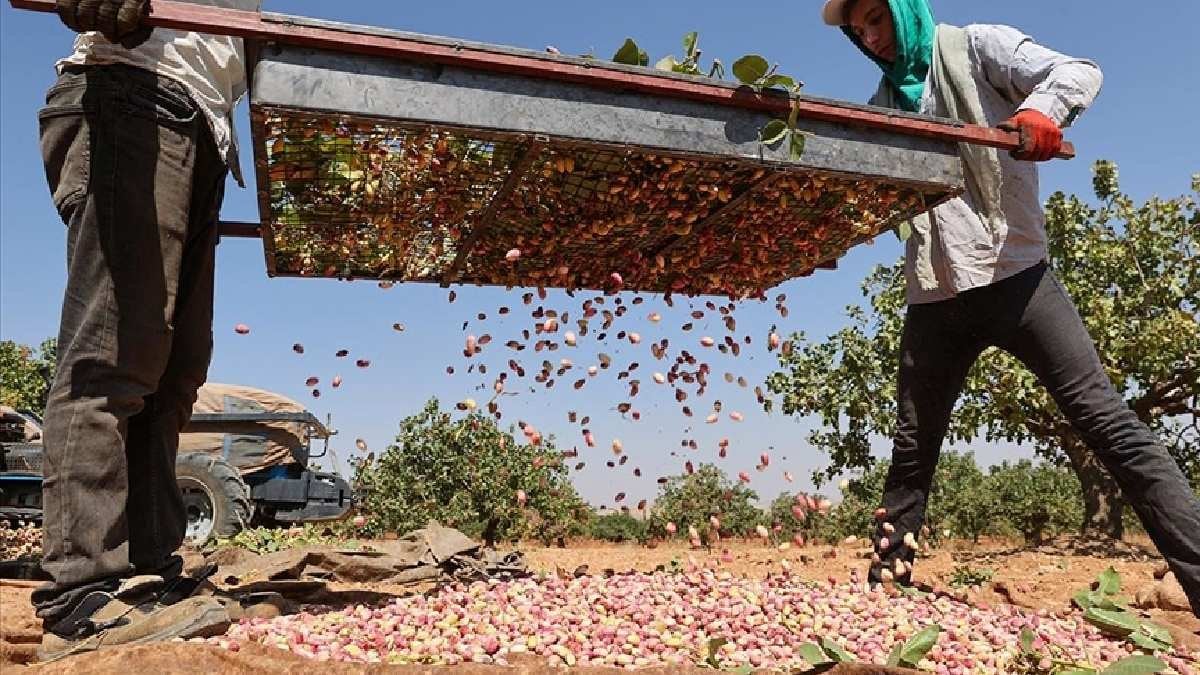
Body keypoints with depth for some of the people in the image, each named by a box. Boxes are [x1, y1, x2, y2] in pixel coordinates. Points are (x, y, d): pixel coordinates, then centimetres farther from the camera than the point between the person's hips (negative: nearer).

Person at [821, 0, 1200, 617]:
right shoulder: (883, 102, 18)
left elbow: (1078, 73, -8)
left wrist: (1041, 109, -31)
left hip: (1014, 275, -4)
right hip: (935, 298, 5)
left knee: (1107, 421, -11)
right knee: (911, 452, 10)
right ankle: (886, 581, 21)